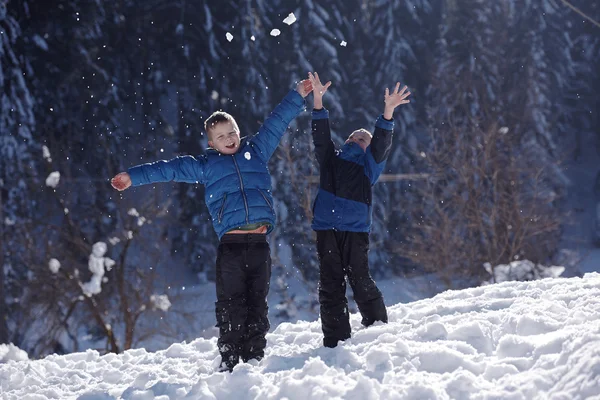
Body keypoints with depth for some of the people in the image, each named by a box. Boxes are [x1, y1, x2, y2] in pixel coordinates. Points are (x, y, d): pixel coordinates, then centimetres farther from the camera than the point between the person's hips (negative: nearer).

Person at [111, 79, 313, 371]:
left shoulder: (257, 151, 16)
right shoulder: (204, 166, 13)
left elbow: (277, 122, 21)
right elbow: (169, 168, 12)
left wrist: (298, 96, 22)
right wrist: (134, 177, 8)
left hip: (259, 242, 2)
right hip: (231, 244, -2)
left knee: (257, 303, 5)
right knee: (231, 303, -4)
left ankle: (254, 357, 10)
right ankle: (229, 361, 0)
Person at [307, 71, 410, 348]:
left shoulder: (368, 165, 13)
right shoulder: (331, 160, 20)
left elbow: (381, 143, -1)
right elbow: (321, 136, 9)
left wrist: (388, 111, -17)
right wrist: (318, 99, -2)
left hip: (355, 230, -2)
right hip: (326, 229, 2)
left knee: (360, 282, -6)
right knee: (330, 286, 1)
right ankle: (335, 342, 4)